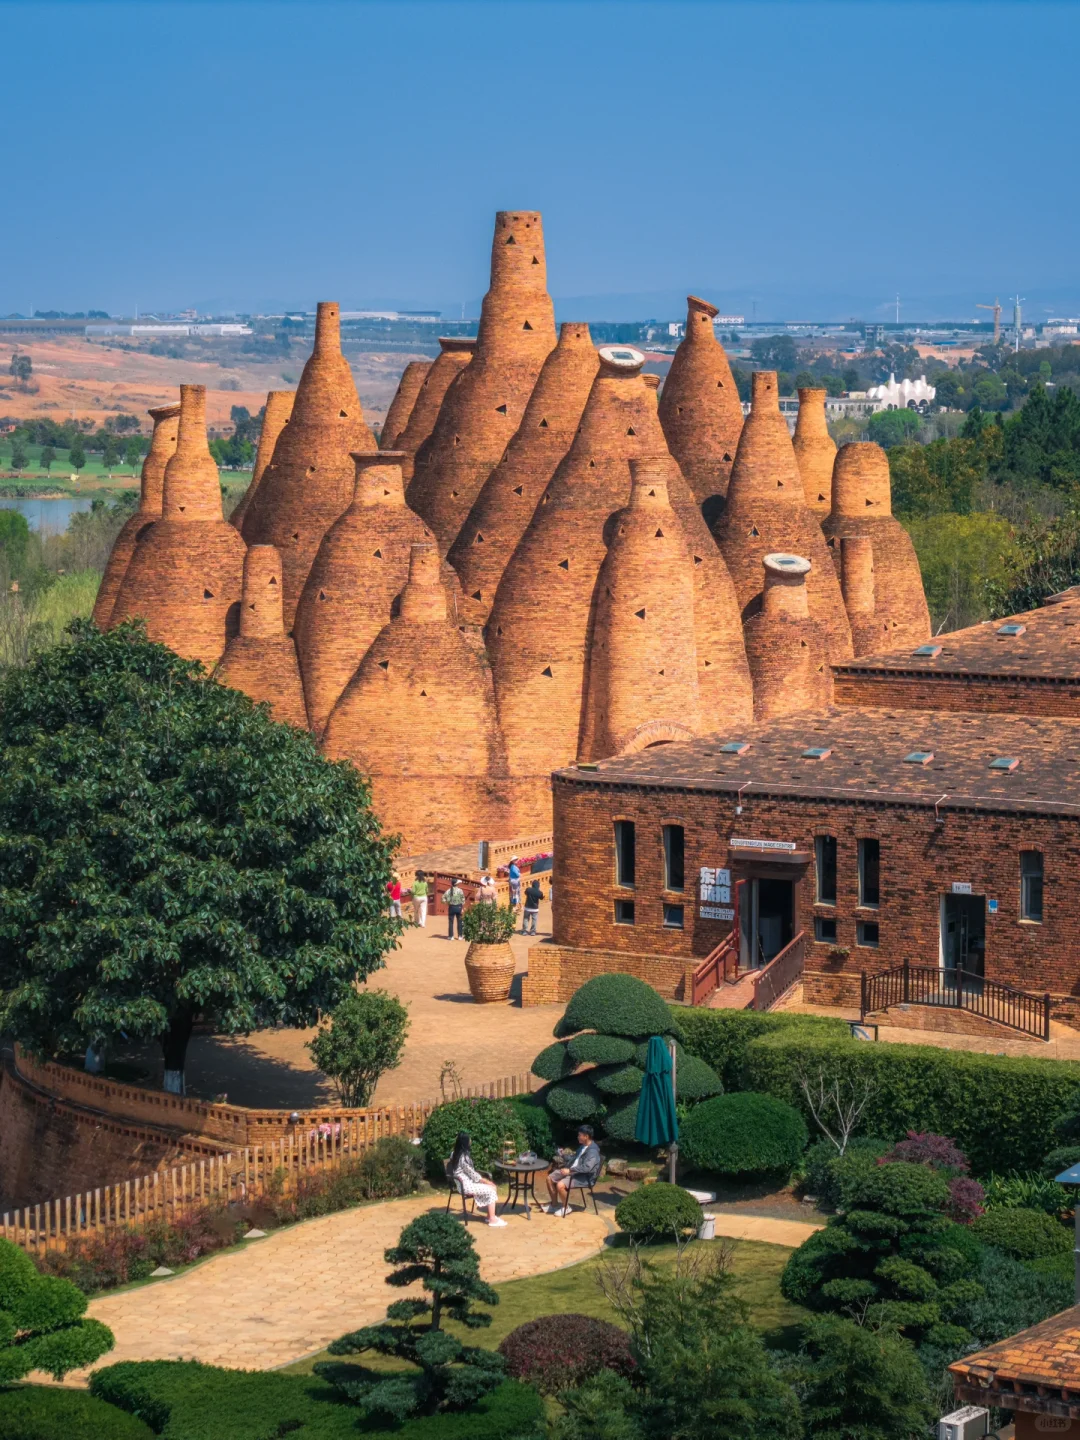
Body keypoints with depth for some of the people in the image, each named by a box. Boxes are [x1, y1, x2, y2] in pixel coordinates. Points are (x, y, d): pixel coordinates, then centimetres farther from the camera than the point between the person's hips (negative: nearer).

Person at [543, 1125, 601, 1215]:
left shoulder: (593, 1151, -21)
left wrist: (570, 1170, -28)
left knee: (560, 1185, -31)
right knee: (549, 1178, 6)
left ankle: (565, 1207, -7)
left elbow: (587, 1168, -32)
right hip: (573, 1171, 10)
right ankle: (554, 1205, 14)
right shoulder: (582, 1146, 12)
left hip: (584, 1177, -10)